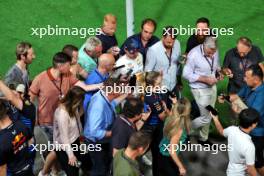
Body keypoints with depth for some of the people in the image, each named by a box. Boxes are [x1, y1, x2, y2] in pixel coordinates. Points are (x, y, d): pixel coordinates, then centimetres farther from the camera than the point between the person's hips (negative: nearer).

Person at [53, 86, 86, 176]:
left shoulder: (74, 107, -7)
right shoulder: (62, 113, -30)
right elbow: (64, 136, -25)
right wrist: (70, 155, -20)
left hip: (75, 142, 8)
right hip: (64, 148, -8)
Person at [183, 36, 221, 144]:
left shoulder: (215, 52, -8)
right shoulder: (194, 54, -25)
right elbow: (186, 74, -20)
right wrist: (205, 79, -25)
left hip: (212, 87, 6)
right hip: (200, 90, -6)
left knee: (208, 116, 17)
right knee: (206, 117, -3)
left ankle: (203, 138, 38)